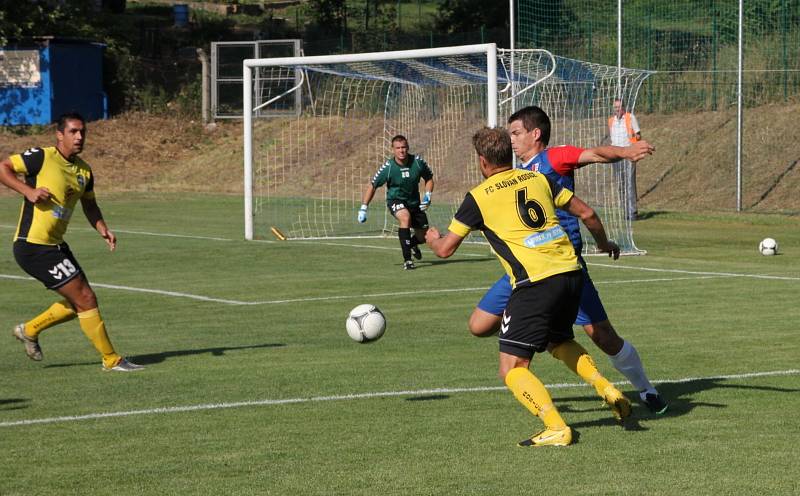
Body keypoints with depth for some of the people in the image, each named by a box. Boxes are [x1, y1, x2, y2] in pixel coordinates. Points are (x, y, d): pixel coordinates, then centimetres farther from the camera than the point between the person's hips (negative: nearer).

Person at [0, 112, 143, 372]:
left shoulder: (84, 171, 9)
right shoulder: (41, 158, -13)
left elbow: (89, 204, 23)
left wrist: (102, 228, 6)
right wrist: (28, 190, -22)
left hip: (54, 245, 9)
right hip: (33, 246, -9)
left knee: (77, 303, 16)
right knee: (86, 299, -8)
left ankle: (29, 330, 34)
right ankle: (111, 359, 2)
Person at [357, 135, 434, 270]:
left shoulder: (418, 161, -13)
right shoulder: (388, 167, -20)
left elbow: (429, 178, 5)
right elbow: (372, 185, -9)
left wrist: (428, 195, -10)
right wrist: (363, 208, -13)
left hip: (414, 201, 4)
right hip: (395, 200, -4)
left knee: (424, 236, 6)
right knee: (405, 217, -36)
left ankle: (412, 244, 47)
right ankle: (407, 260, -33)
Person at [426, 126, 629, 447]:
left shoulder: (479, 197, 2)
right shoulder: (537, 179, 15)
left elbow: (445, 249, 8)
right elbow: (586, 213, 16)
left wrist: (432, 239, 32)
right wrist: (604, 243, 36)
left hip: (535, 282, -6)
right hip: (571, 273, 6)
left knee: (512, 370, 0)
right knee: (559, 341, 32)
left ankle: (556, 429, -15)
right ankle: (606, 388, 13)